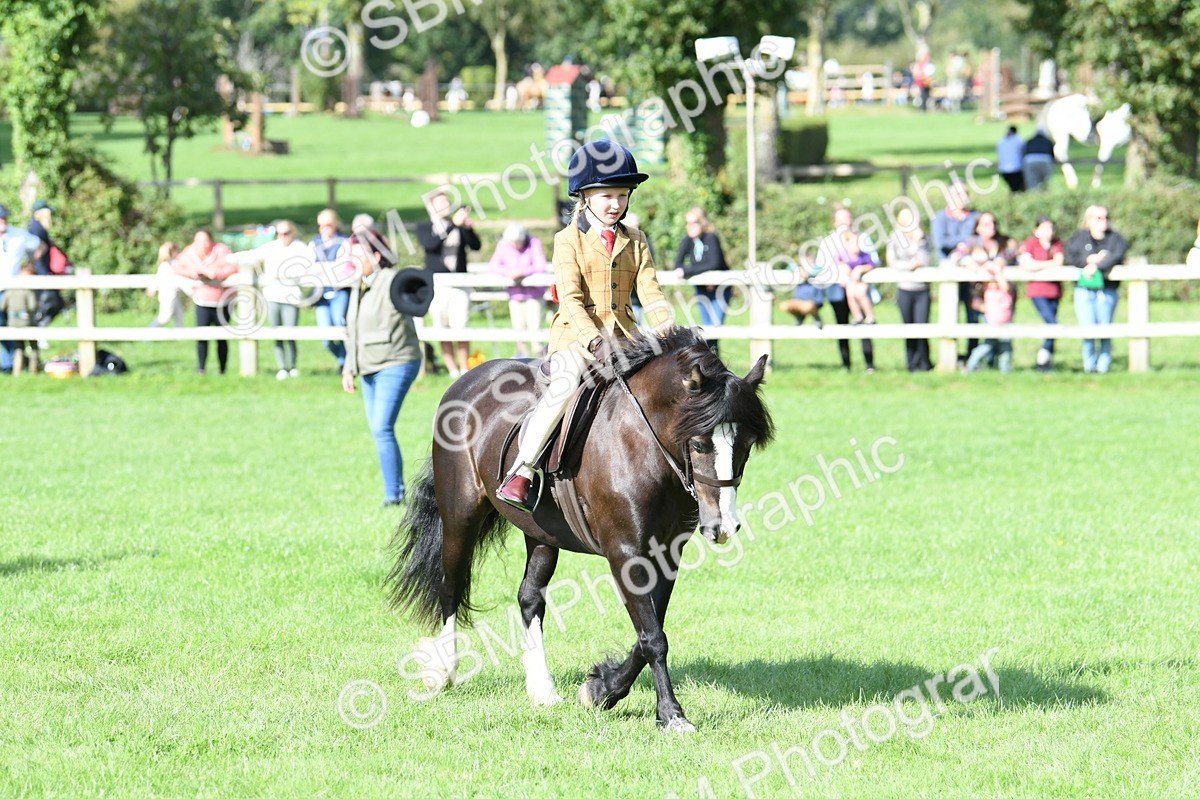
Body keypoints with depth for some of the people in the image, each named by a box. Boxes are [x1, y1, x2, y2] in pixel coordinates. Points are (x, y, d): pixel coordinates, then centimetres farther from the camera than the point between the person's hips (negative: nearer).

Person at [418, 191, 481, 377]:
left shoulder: (459, 227, 11)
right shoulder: (424, 228, 5)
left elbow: (476, 245, 1)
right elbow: (431, 243, -15)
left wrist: (468, 228, -18)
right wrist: (454, 225, -21)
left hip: (459, 285, 1)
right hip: (436, 285, -1)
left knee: (461, 328, -6)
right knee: (443, 330, 0)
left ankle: (464, 368, 2)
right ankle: (453, 369, 6)